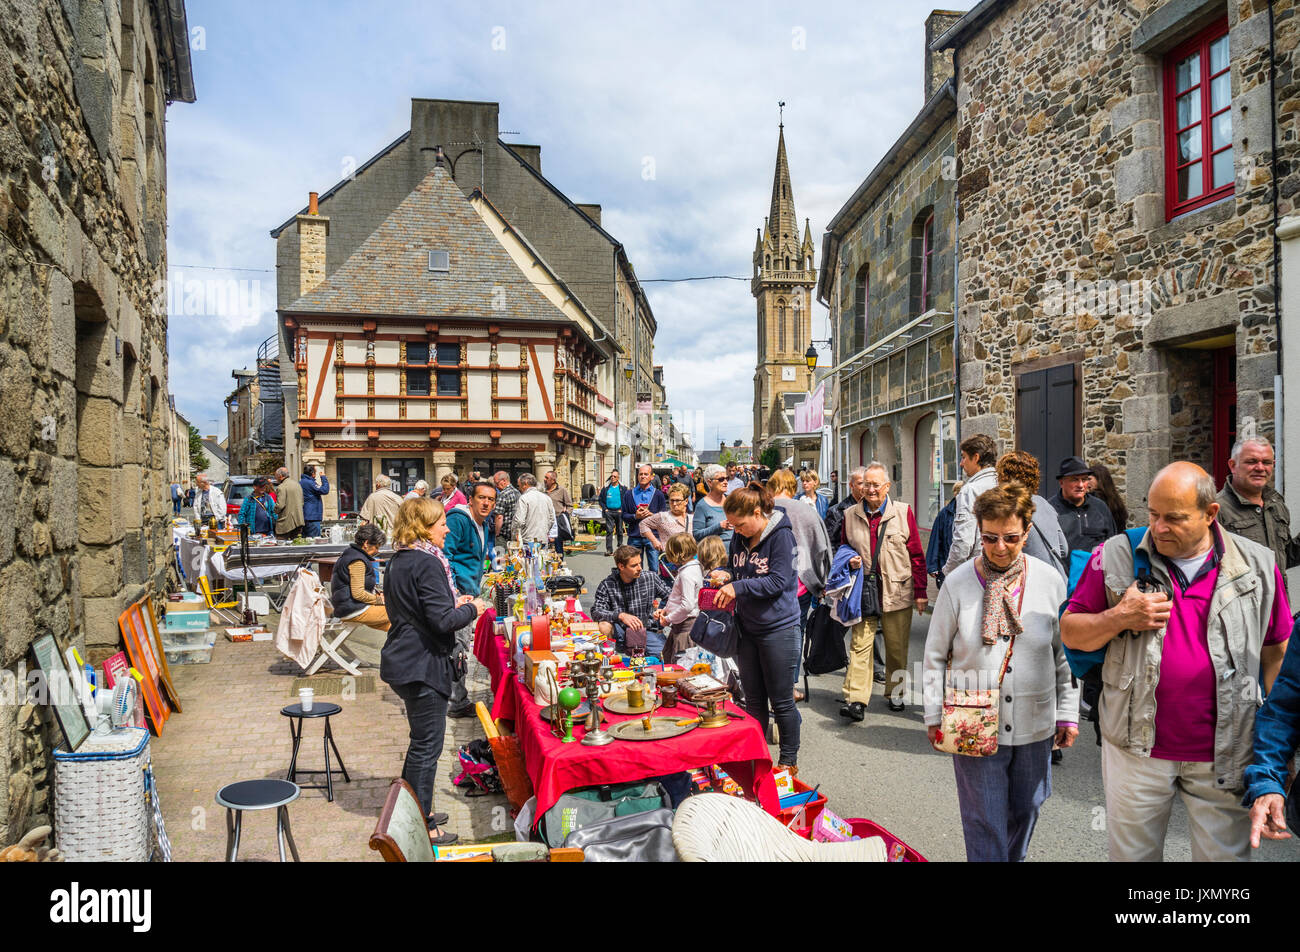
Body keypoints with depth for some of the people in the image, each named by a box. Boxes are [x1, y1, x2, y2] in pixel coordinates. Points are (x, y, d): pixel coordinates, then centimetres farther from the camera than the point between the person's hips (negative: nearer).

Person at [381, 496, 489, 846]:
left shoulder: (398, 561, 10)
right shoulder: (427, 564, -20)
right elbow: (443, 621, -24)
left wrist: (453, 603, 13)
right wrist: (471, 608, -7)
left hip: (403, 660, 10)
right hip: (423, 666, -10)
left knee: (421, 741, 22)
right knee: (427, 745, 1)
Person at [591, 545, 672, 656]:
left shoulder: (651, 578, -1)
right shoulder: (607, 585, -5)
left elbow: (671, 596, 8)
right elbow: (596, 612, -14)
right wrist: (621, 615, -30)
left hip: (647, 630, 1)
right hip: (621, 633, -1)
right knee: (604, 625, -31)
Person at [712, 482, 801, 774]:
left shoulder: (780, 534, -15)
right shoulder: (739, 538, 5)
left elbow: (778, 581, -20)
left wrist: (739, 587, -23)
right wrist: (726, 584, -3)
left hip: (778, 628, -6)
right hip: (747, 627, 6)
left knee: (781, 701, 5)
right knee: (753, 699, 15)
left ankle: (789, 761, 21)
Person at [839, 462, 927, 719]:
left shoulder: (903, 512, 1)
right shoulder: (851, 515, 7)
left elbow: (917, 555, 2)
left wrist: (920, 592, -1)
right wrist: (850, 561, -3)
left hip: (898, 592, -1)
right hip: (863, 591, 1)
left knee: (897, 647, 10)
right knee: (860, 644, -5)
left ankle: (896, 694, 27)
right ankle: (855, 699, -4)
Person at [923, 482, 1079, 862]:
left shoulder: (1050, 580, -4)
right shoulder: (958, 583, -9)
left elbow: (1066, 654, 5)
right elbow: (935, 656, -1)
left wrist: (1068, 713, 5)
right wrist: (935, 717, -2)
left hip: (1034, 724, 3)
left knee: (1025, 809, 20)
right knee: (984, 821, 5)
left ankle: (1013, 857, 44)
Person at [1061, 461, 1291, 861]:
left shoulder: (1257, 565, -1)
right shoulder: (1116, 557, -4)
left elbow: (1277, 653, 8)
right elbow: (1070, 631, 1)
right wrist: (1120, 618, -18)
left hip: (1225, 756, 0)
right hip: (1138, 750, 0)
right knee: (1131, 854, 14)